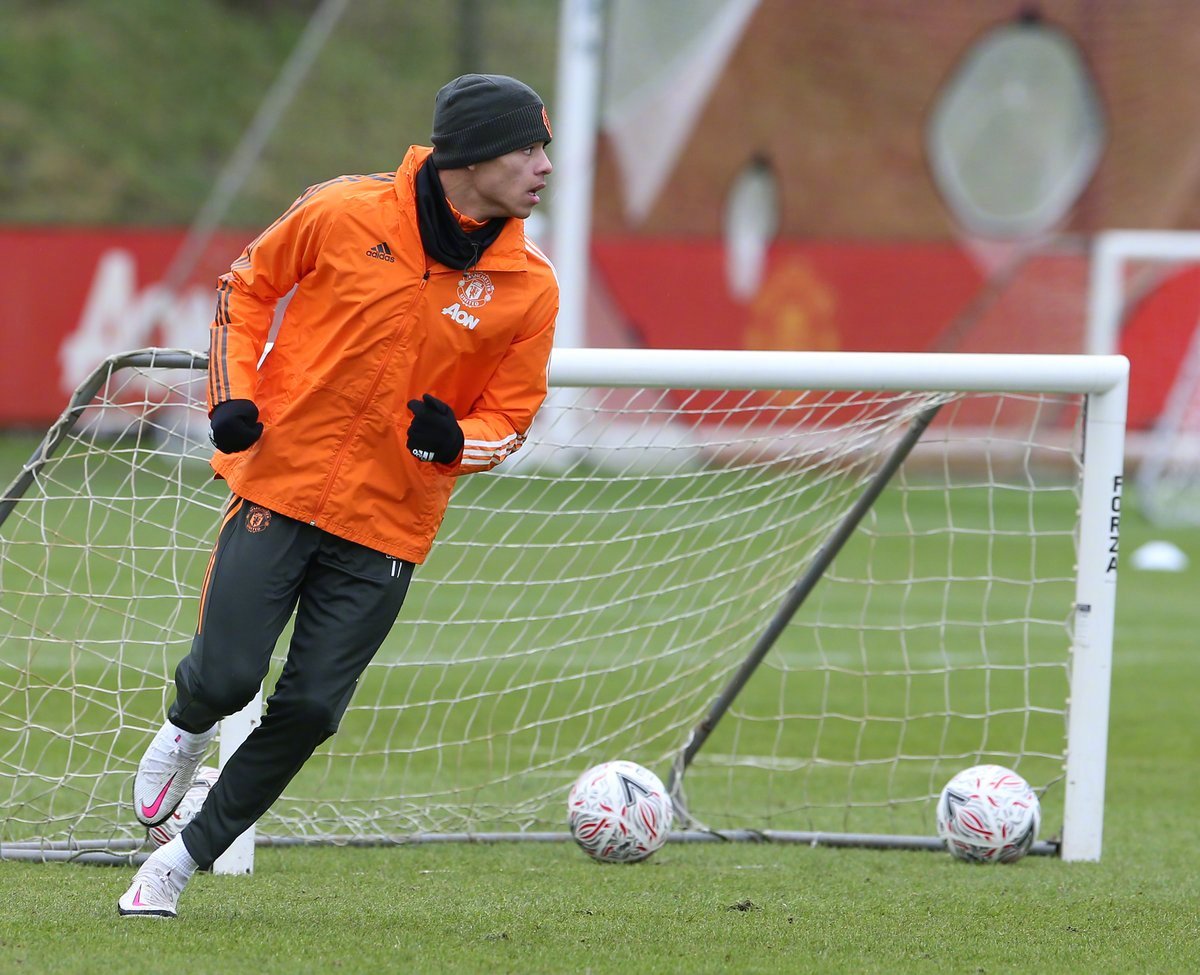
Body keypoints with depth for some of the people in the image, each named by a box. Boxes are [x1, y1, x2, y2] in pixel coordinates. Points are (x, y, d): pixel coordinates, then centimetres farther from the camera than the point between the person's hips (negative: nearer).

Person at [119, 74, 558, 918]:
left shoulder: (530, 287, -3)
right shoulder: (344, 215, -8)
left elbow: (510, 417, 7)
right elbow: (248, 286, 9)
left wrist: (454, 439, -15)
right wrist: (232, 395, -3)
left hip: (389, 524, 2)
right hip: (280, 486, -2)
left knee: (309, 710, -4)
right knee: (227, 678, -10)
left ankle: (187, 857, 13)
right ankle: (188, 728, 28)